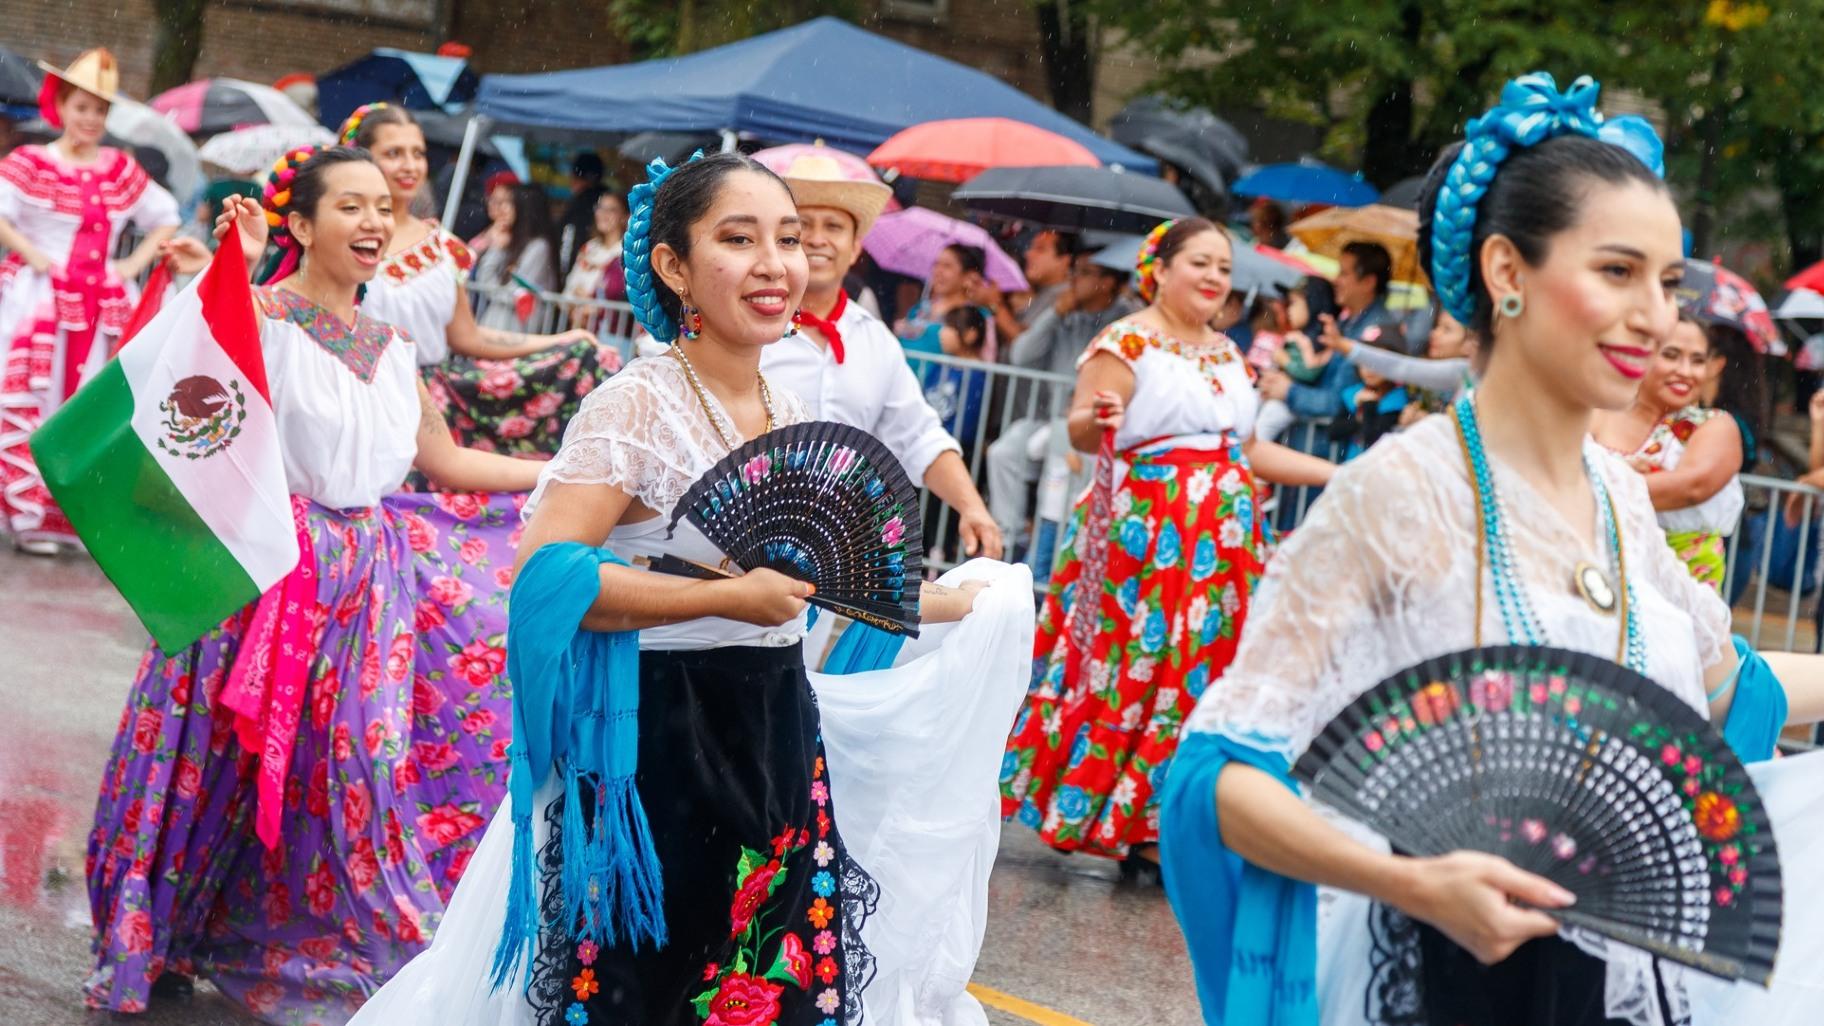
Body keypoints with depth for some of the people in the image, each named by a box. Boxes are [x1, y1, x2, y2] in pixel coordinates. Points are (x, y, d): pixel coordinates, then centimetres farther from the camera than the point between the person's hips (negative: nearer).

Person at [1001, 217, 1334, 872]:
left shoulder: (1227, 353, 17)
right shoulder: (1127, 343, -4)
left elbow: (1248, 450, 23)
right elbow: (1079, 433, -13)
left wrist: (1342, 474, 20)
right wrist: (1097, 417, -37)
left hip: (1221, 541, 7)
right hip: (1144, 535, -7)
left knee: (1205, 668, 3)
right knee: (1135, 664, -8)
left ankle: (1152, 824, 7)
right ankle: (1099, 811, 1)